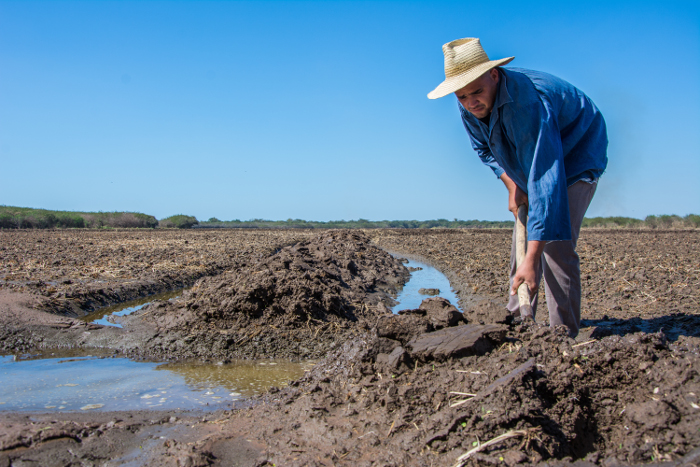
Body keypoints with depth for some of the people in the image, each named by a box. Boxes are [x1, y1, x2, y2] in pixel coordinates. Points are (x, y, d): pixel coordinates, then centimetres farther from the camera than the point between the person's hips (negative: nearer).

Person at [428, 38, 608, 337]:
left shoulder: (527, 104, -41)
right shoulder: (469, 106, -16)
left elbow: (545, 183, -46)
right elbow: (485, 148, 5)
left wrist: (532, 259, -50)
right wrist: (512, 186, -11)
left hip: (576, 156, -7)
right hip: (530, 163, 8)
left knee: (555, 243, -20)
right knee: (522, 241, 6)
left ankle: (564, 337, -11)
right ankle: (516, 320, 18)